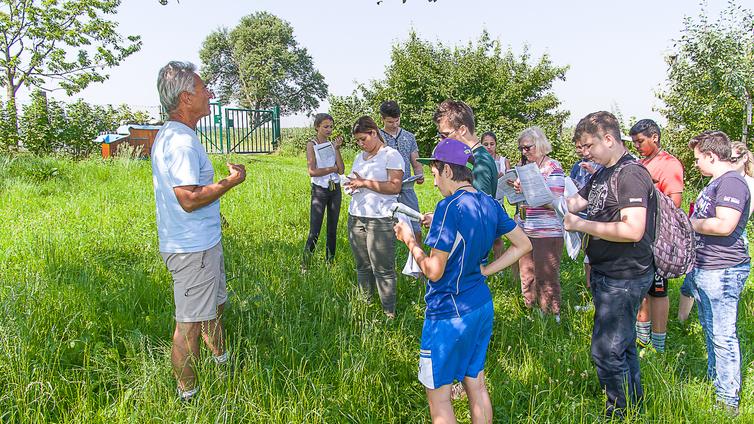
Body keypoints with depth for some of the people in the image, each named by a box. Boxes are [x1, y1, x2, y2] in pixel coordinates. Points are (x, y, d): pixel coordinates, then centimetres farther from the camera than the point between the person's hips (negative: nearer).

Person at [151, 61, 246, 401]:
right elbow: (189, 198, -28)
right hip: (193, 248, -11)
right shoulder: (182, 141, -22)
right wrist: (231, 182, -17)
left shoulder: (168, 135, 12)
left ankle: (221, 358, 45)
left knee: (213, 305, 26)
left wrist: (212, 214, 25)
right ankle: (187, 394, 13)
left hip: (199, 242, 11)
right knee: (190, 322, 1)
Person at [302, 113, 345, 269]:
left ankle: (330, 262, 21)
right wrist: (333, 168, -10)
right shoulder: (311, 144, -6)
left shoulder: (333, 144, 6)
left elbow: (341, 170, -4)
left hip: (335, 190, 5)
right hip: (319, 190, -5)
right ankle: (305, 265, 3)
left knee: (333, 230, 11)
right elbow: (312, 171, -17)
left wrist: (336, 149, -9)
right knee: (314, 232, -7)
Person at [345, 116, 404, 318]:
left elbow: (395, 187, -14)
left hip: (381, 219, -7)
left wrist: (365, 183, -14)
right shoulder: (359, 157, 19)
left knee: (383, 269, -4)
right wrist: (351, 184, 3)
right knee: (362, 266, 9)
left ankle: (389, 313, 5)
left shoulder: (391, 155, -4)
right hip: (355, 217, 7)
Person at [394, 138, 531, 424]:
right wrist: (485, 270, 9)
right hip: (482, 306, 8)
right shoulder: (490, 204, 2)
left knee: (438, 395, 8)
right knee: (476, 384, 20)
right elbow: (523, 244, 13)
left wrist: (410, 240, -6)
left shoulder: (450, 207, -22)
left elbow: (434, 271, -21)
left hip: (449, 314, -8)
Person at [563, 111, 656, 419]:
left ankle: (620, 413, 15)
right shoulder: (602, 174, 12)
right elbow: (573, 203, 12)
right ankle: (634, 400, 38)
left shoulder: (631, 174, -19)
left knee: (606, 350, -3)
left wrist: (581, 225, -23)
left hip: (624, 278, -10)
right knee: (621, 344, 21)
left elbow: (633, 230, -28)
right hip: (605, 273, 10)